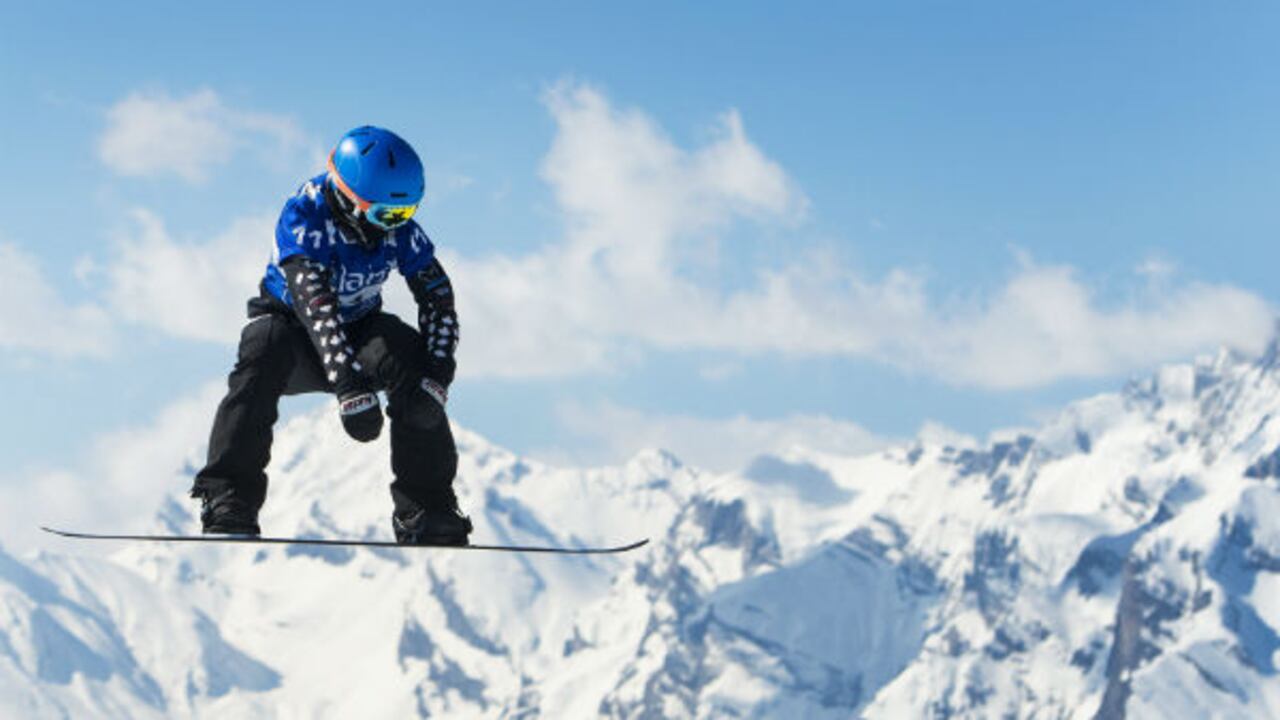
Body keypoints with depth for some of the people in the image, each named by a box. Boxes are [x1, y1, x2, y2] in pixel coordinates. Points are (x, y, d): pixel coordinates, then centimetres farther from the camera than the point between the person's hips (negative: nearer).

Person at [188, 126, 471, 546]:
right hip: (293, 327, -3)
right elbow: (315, 303, -41)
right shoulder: (304, 217, -28)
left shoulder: (399, 228, -15)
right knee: (263, 356, -36)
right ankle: (227, 503, -35)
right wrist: (350, 385, -53)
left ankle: (427, 513, -21)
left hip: (358, 328, 3)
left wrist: (435, 377, -30)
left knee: (410, 362, -27)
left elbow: (439, 299, -13)